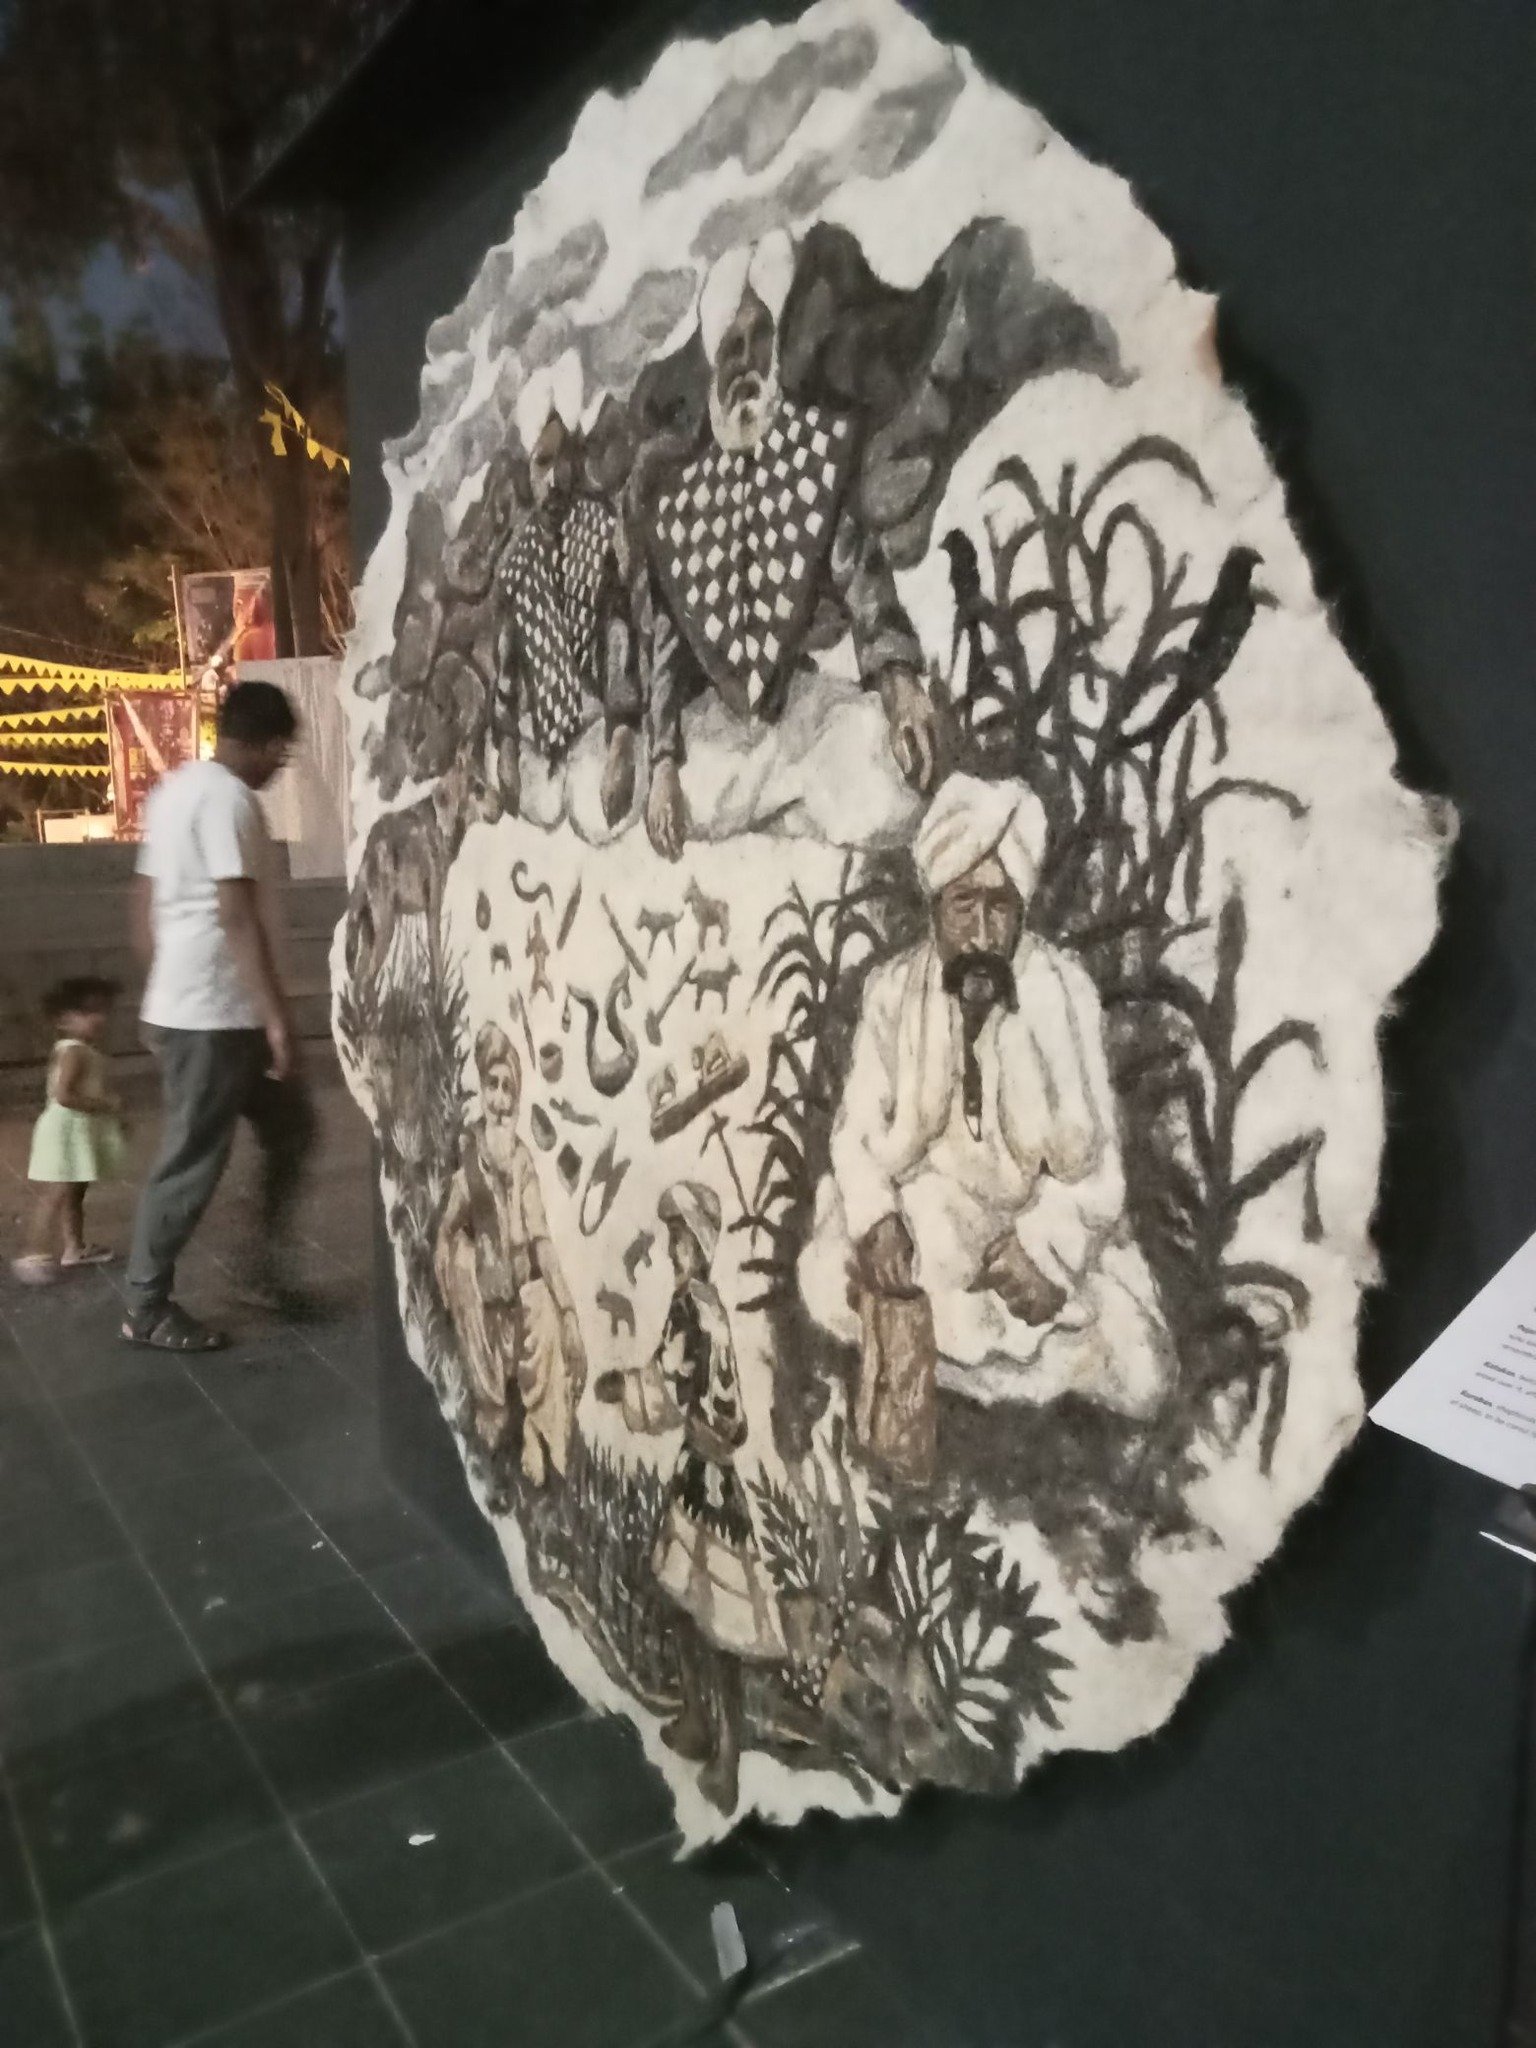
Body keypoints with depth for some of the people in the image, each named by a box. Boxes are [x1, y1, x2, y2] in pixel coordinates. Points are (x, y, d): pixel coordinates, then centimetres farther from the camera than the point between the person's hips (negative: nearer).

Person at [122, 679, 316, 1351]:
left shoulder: (174, 787, 14)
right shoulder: (228, 798, -16)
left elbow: (145, 902, 18)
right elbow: (238, 916, -23)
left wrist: (165, 982, 24)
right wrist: (276, 1014, -22)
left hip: (185, 1003, 10)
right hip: (214, 1012, -10)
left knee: (290, 1126, 16)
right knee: (192, 1163, 0)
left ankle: (267, 1268, 22)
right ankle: (147, 1309, 11)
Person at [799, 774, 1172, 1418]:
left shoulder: (1064, 992, -16)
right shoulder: (892, 990, -11)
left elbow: (1091, 1152, -15)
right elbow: (858, 1124, -9)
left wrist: (1043, 1245, -29)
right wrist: (875, 1219, -26)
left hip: (1041, 1216, -1)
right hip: (923, 1210, 1)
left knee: (1132, 1373, -15)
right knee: (837, 1287, -24)